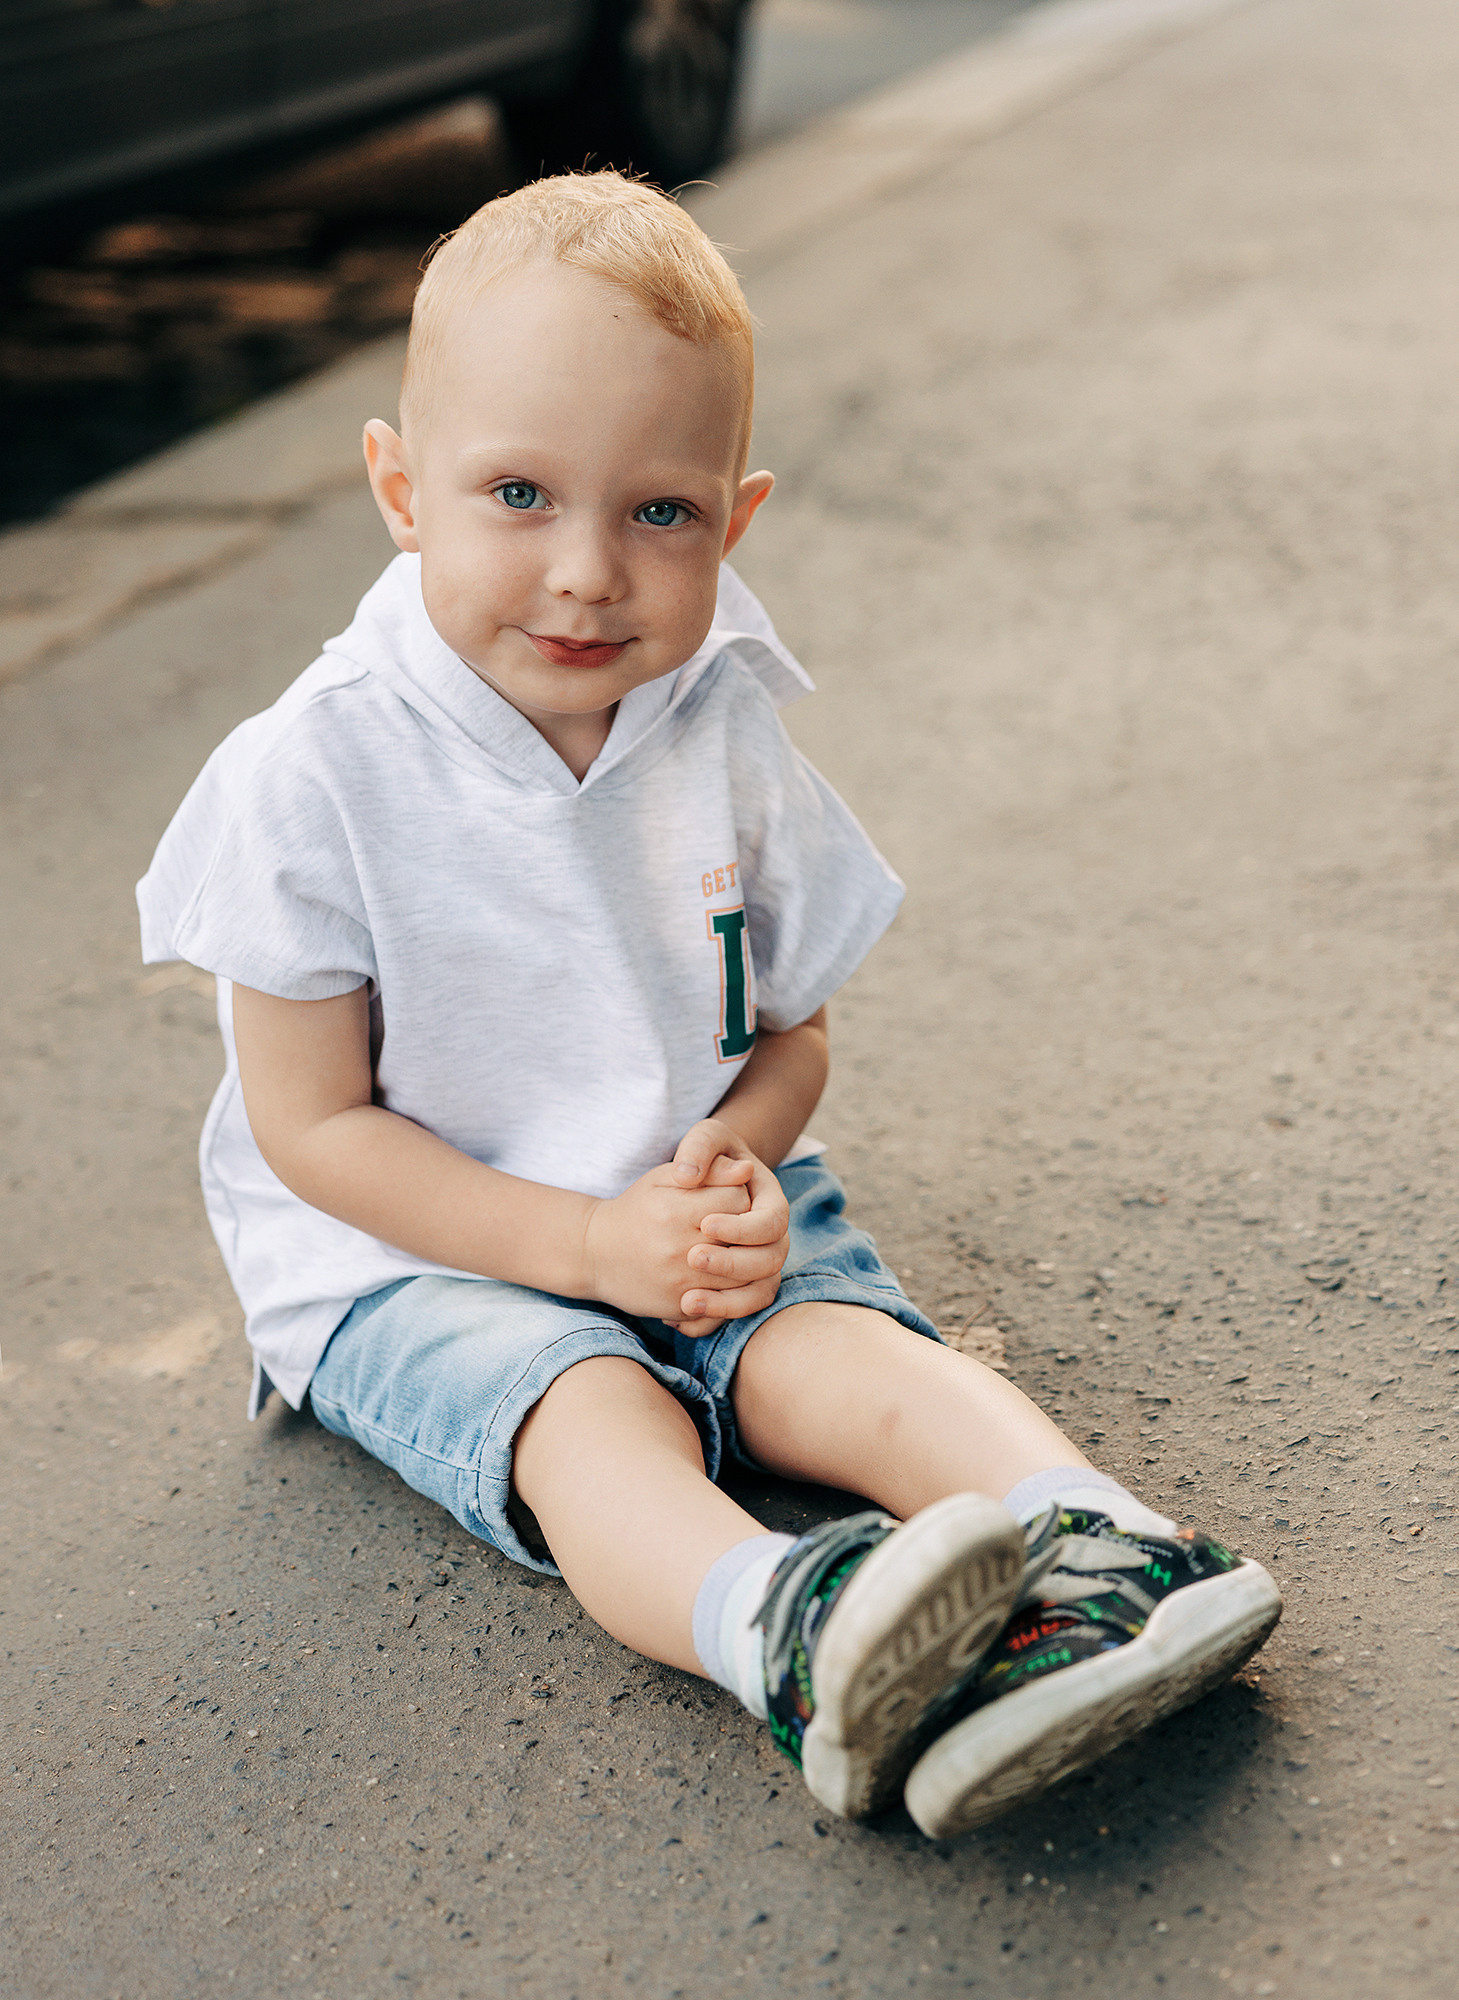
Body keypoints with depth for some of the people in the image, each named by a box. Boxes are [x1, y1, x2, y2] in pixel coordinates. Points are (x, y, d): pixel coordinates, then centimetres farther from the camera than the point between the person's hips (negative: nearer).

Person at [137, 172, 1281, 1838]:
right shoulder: (313, 778, -17)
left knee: (859, 1357, -24)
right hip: (413, 1257, -4)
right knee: (592, 1414, -33)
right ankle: (789, 1648, -57)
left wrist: (730, 1161, -17)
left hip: (692, 1219, 5)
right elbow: (313, 1125, -13)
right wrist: (592, 1243, -21)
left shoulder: (725, 743, -3)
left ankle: (1101, 1551, -39)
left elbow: (793, 1033, 7)